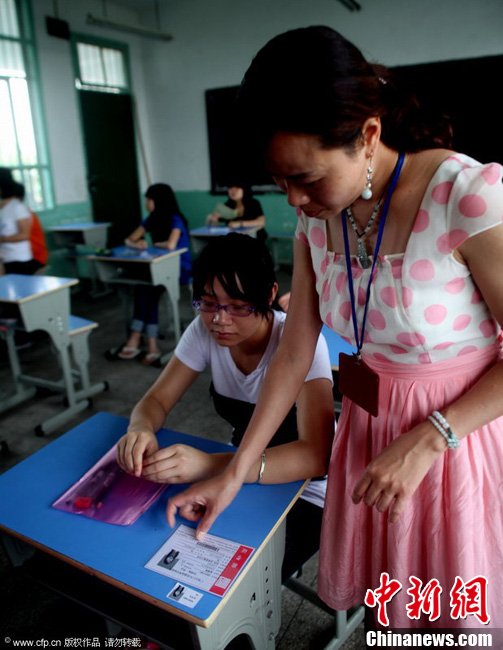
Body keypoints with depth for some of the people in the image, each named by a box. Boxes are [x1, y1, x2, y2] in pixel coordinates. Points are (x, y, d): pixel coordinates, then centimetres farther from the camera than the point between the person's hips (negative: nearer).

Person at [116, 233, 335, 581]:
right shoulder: (204, 330, -11)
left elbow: (316, 455, -36)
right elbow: (157, 399, -6)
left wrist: (209, 464, -48)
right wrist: (140, 429, -31)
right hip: (243, 471, 5)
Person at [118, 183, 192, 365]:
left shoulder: (175, 220, -11)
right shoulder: (151, 219, 10)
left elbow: (170, 245, -29)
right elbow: (128, 240, 11)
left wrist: (154, 244, -8)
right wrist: (136, 244, -13)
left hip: (180, 269, -6)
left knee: (145, 285, -29)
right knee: (145, 284, -27)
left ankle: (136, 338, -23)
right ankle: (151, 345, -31)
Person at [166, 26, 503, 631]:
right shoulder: (316, 217, -5)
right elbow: (294, 354, -2)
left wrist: (425, 442, -20)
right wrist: (234, 473, -1)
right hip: (368, 424, 5)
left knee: (451, 623, 15)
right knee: (383, 605, 19)